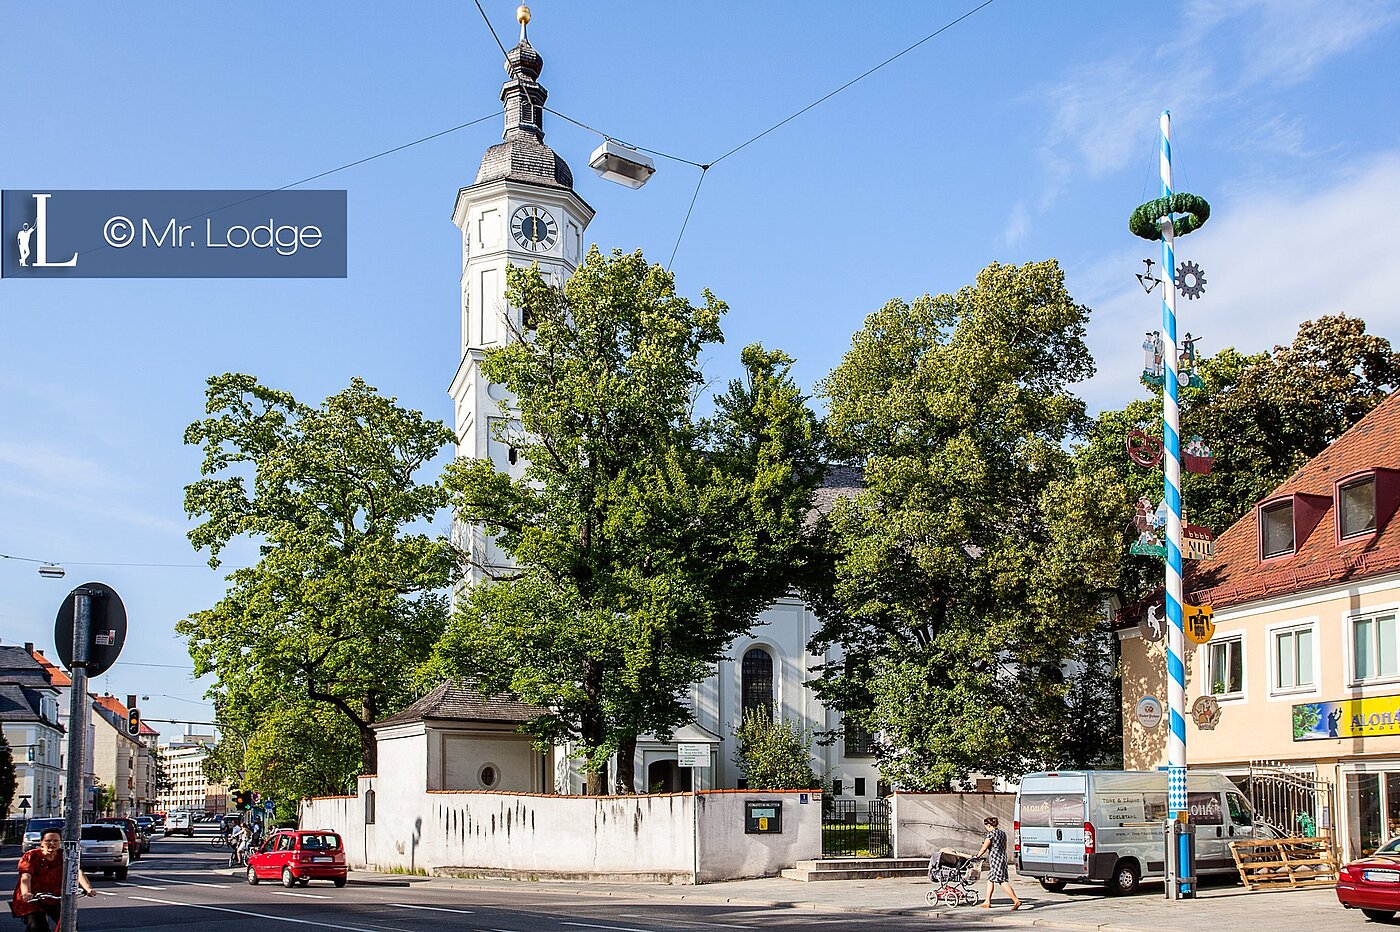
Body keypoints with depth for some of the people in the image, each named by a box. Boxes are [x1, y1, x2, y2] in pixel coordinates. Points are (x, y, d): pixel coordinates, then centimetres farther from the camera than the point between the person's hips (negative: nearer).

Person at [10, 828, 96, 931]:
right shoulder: (31, 856, -10)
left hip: (56, 899, 3)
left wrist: (88, 888, -36)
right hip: (33, 900, -3)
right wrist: (26, 893, -47)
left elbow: (78, 873, -17)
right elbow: (25, 877, -26)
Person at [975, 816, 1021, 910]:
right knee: (990, 880, 16)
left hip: (995, 860, -9)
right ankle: (987, 902, 19)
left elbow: (984, 848, -10)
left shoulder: (991, 834, -12)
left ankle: (1016, 900, -15)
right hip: (1003, 858, 9)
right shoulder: (1003, 833, 13)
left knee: (1003, 882, -10)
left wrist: (977, 856, 4)